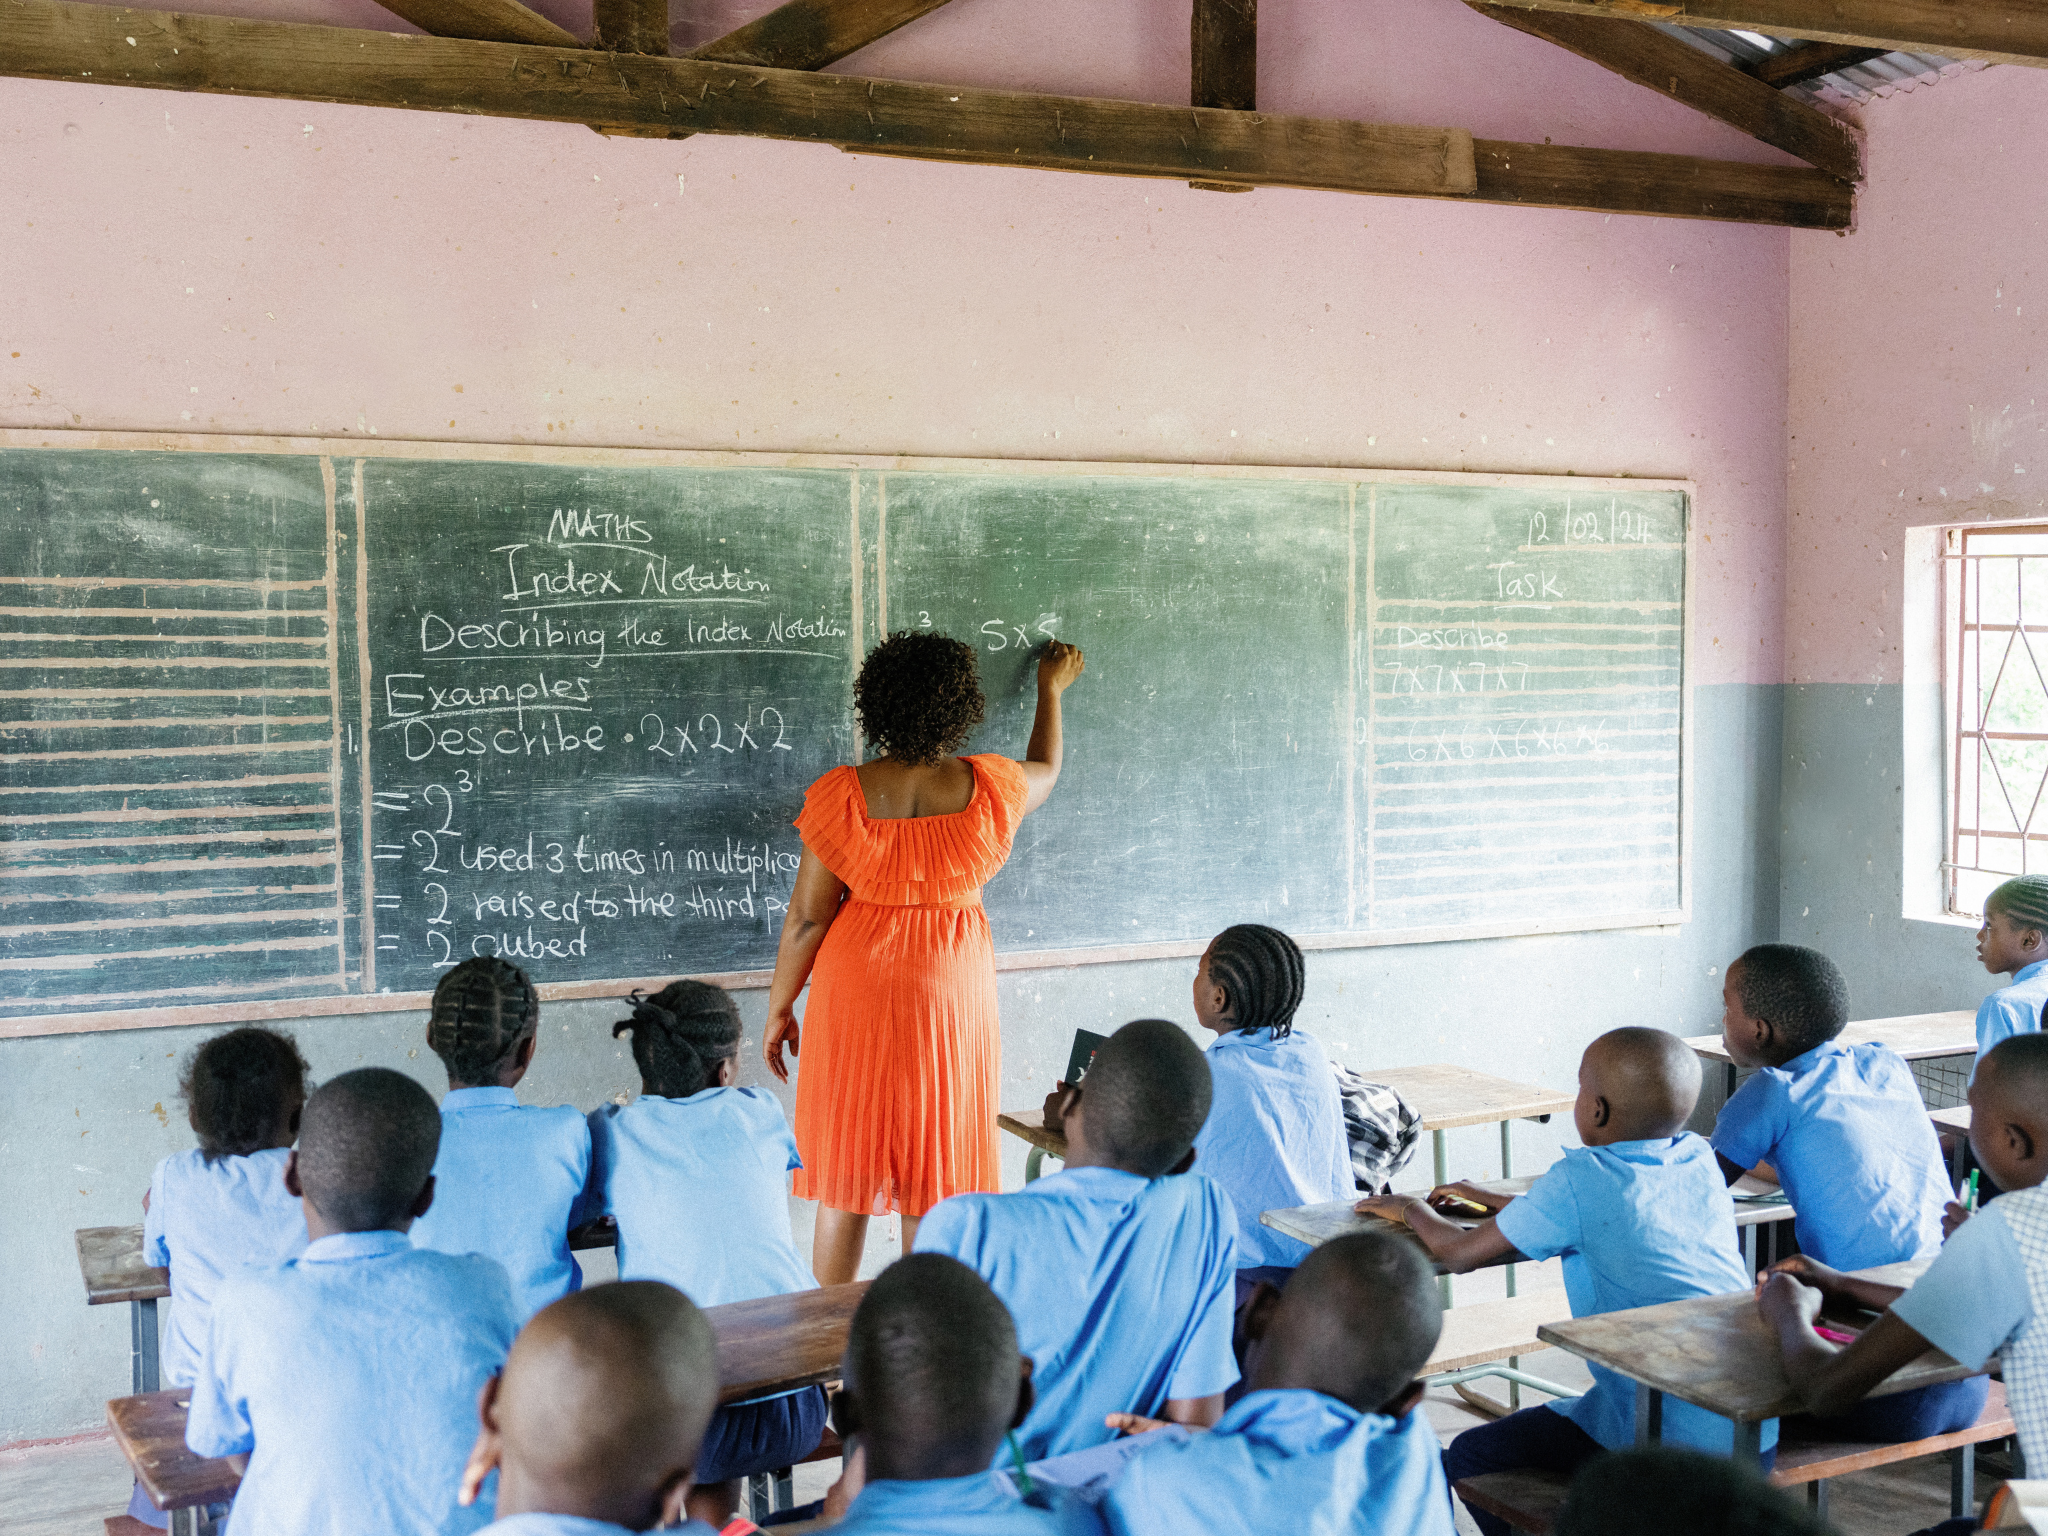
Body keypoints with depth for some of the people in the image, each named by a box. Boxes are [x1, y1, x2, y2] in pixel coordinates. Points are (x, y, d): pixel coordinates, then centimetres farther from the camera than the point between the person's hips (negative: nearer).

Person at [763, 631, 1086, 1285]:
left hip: (856, 992, 0)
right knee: (934, 1185, 10)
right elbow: (1046, 771, 17)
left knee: (844, 1183, 10)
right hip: (951, 995, 1)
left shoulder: (842, 795, -13)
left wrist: (779, 1008, 3)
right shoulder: (987, 788, -9)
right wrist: (1051, 690, 33)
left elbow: (807, 917, -9)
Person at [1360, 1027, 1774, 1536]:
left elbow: (1459, 1253, -7)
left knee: (1469, 1457, 10)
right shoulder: (1699, 1158, 5)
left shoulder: (1581, 1179, -15)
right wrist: (1495, 1201, 27)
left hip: (1665, 1447, -8)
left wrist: (1411, 1208, 13)